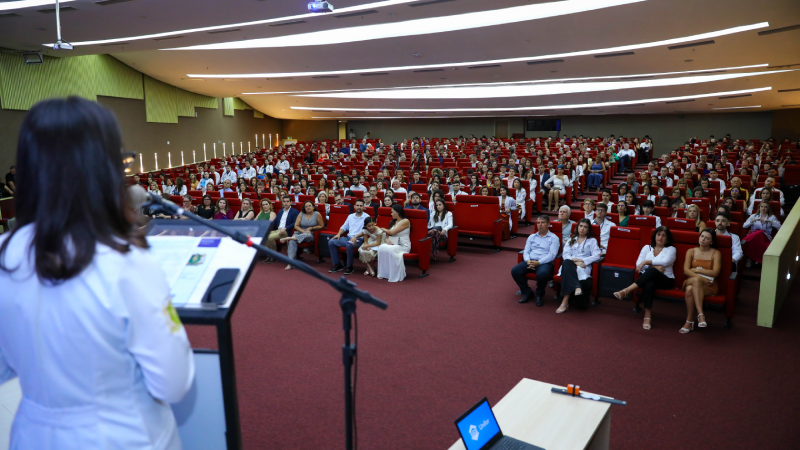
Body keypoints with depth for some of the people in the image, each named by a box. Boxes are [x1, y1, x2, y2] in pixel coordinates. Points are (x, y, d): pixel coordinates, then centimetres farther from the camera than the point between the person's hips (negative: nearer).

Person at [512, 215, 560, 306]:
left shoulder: (553, 238, 8)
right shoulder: (532, 237, 22)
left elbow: (552, 255, -5)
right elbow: (526, 251, 13)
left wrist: (538, 263, -18)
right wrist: (528, 261, -10)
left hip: (545, 262, -4)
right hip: (530, 261, 4)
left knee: (542, 274, -39)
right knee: (515, 271, -24)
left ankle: (539, 294, -7)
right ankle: (527, 292, -1)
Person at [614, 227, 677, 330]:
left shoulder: (671, 249, 10)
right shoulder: (647, 248, 17)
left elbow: (665, 262, -12)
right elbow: (638, 265, 5)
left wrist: (646, 262, -15)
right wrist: (655, 266, -9)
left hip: (666, 280, -2)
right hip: (648, 278, 2)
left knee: (651, 271, -38)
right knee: (649, 284, -39)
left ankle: (627, 291, -46)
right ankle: (648, 316, -40)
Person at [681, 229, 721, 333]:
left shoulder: (716, 253, 7)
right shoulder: (691, 251, 14)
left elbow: (715, 272, -6)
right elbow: (686, 270, 0)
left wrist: (696, 270, -6)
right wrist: (699, 277, -17)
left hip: (709, 286, -2)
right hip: (690, 281, 2)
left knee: (691, 289, -37)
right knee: (696, 280, -38)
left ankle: (689, 321, -35)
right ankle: (700, 314, -39)